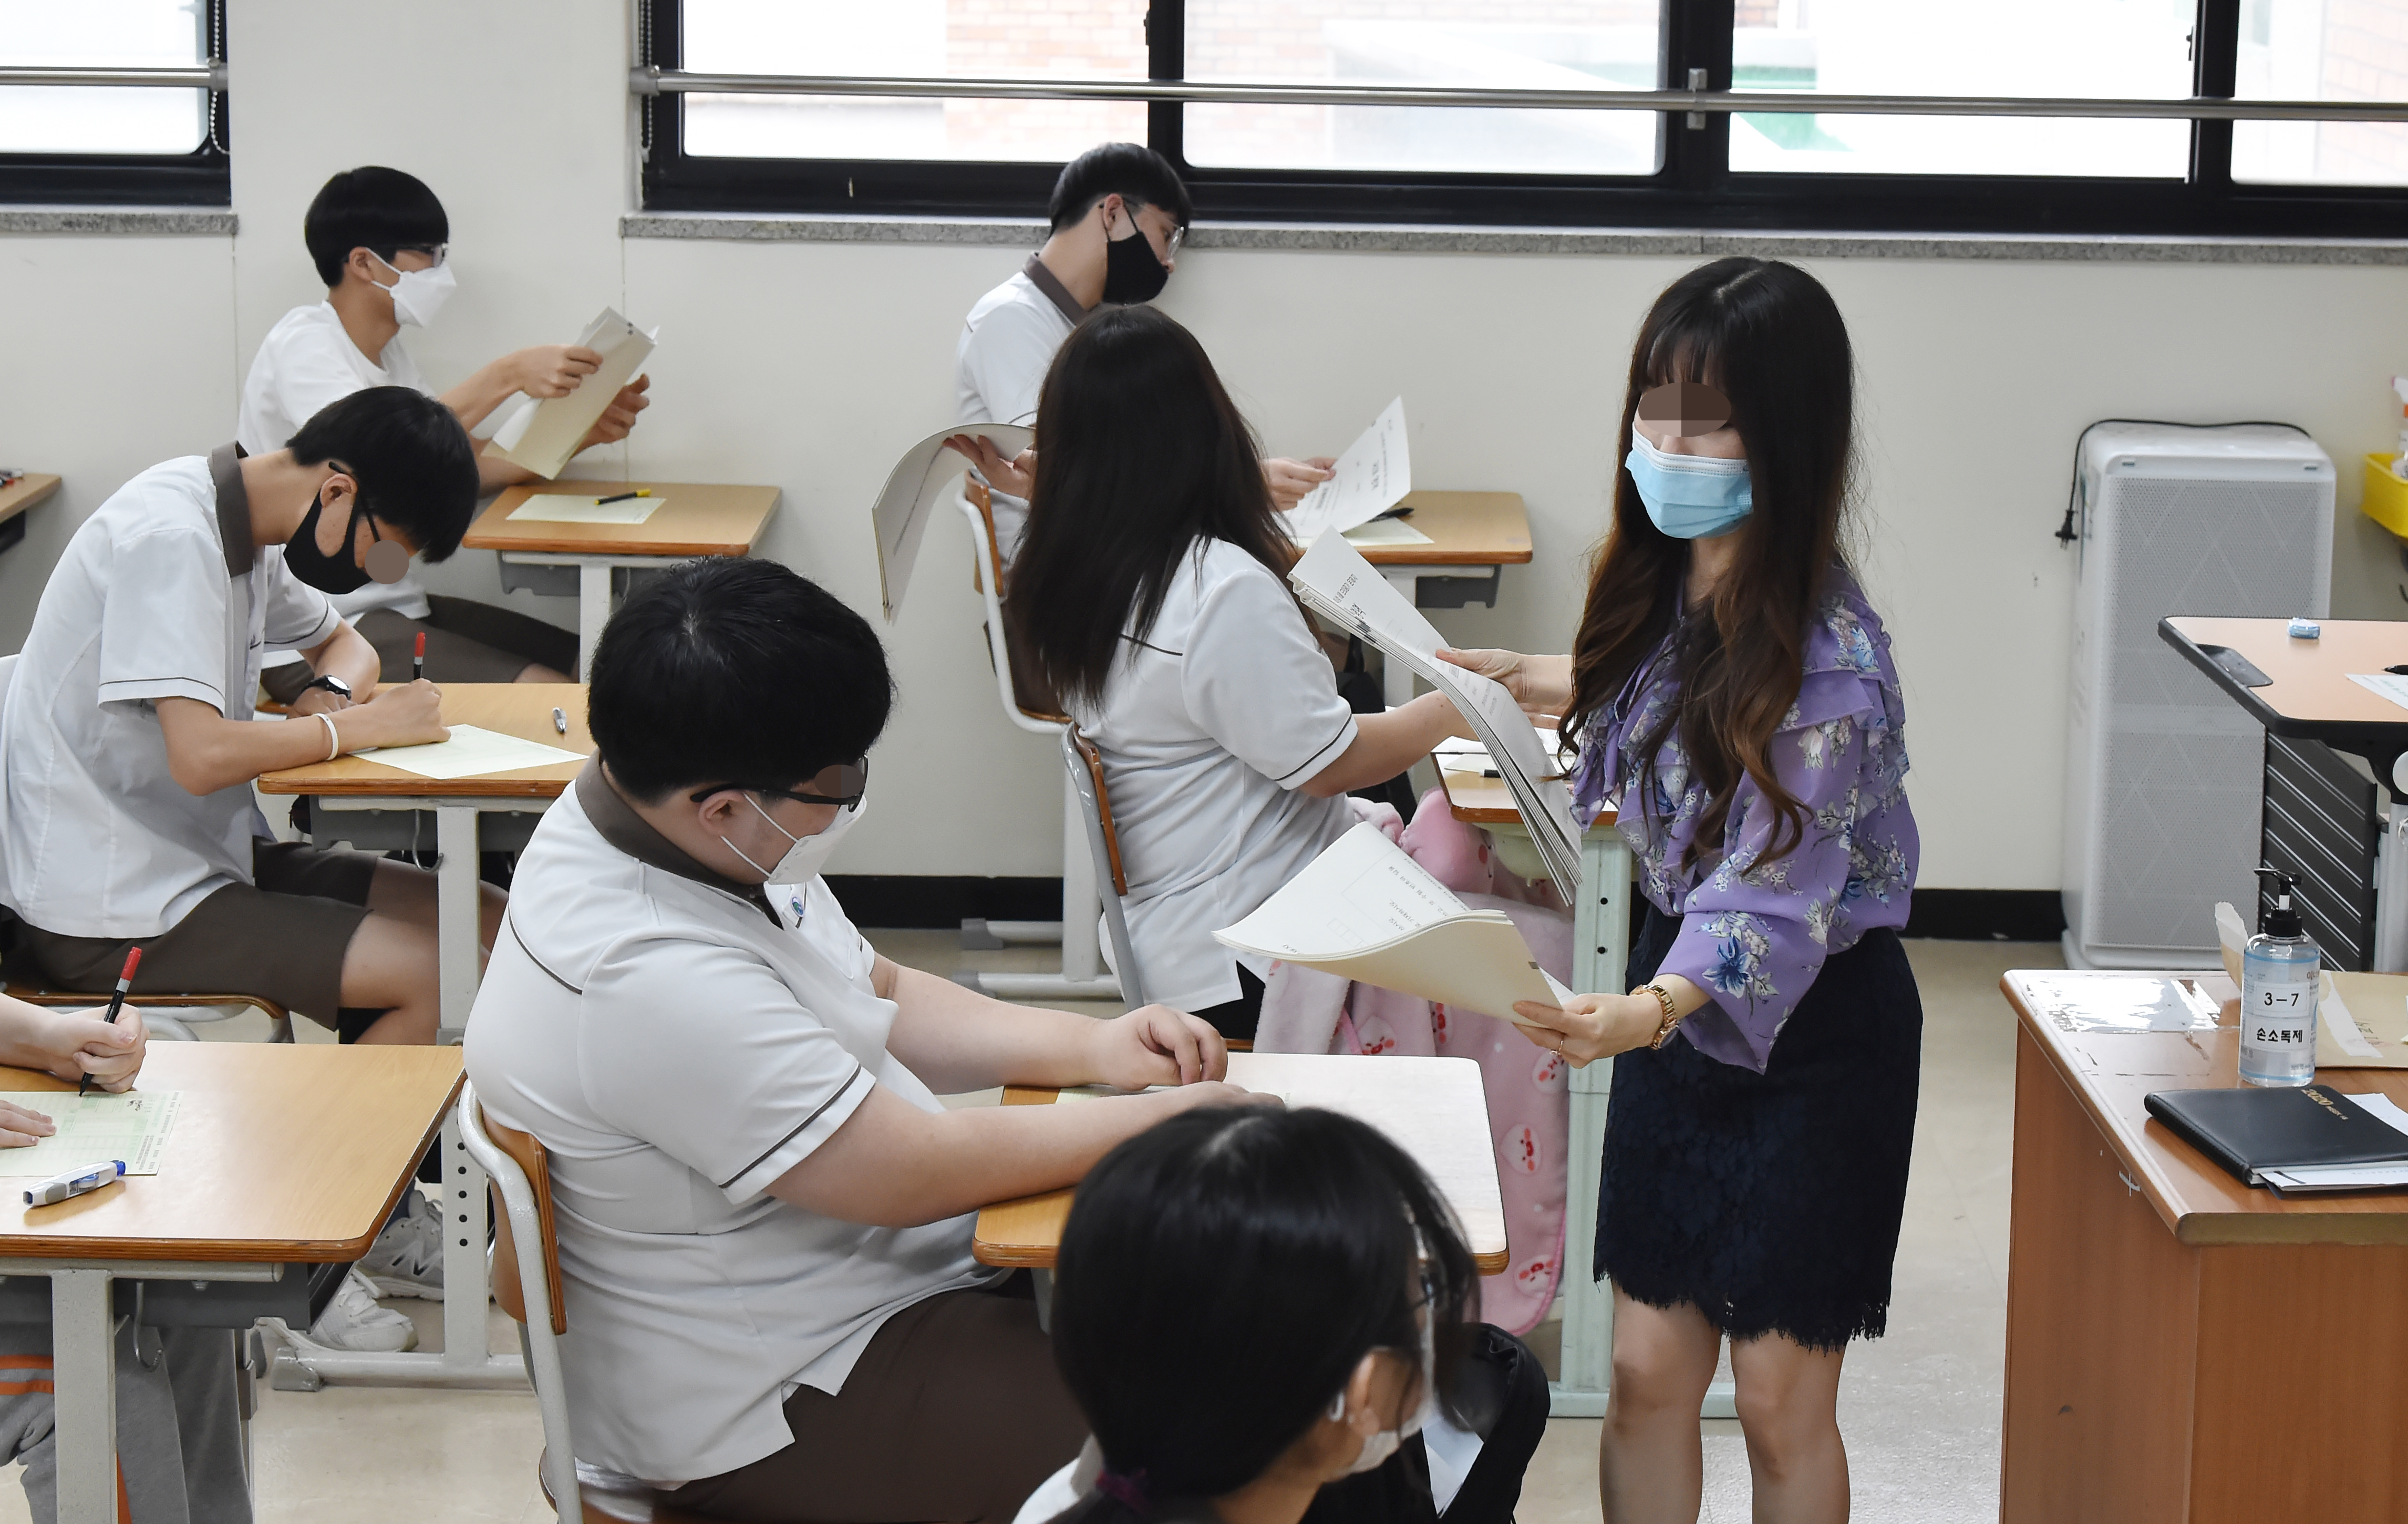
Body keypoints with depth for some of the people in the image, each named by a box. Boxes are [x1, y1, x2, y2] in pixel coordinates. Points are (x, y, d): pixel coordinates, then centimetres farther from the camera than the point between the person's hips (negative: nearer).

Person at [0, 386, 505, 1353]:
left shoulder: (248, 533, 8)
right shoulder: (169, 536, -21)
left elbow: (341, 638, 26)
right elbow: (201, 754, -31)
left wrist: (340, 688, 1)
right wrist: (358, 728, -16)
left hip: (203, 860, 10)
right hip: (119, 909, -10)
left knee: (487, 929, 2)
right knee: (439, 979, -18)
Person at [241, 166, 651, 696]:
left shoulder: (387, 353, 16)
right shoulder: (303, 343, -13)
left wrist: (582, 432, -1)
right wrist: (507, 376, -33)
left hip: (392, 608, 10)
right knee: (547, 700, -24)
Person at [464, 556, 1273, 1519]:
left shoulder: (677, 826, -1)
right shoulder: (648, 981, -32)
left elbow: (881, 999, 14)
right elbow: (917, 1171, -25)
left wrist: (1095, 1049, 0)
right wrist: (1166, 1120, -13)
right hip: (775, 1411, -10)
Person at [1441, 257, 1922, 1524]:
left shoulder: (1821, 659, -27)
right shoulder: (1675, 578, -3)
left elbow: (1770, 896, -33)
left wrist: (1649, 1011, -48)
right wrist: (1546, 685, 14)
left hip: (1809, 1028, -7)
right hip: (1680, 984, 7)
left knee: (1780, 1400, 4)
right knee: (1648, 1368, 10)